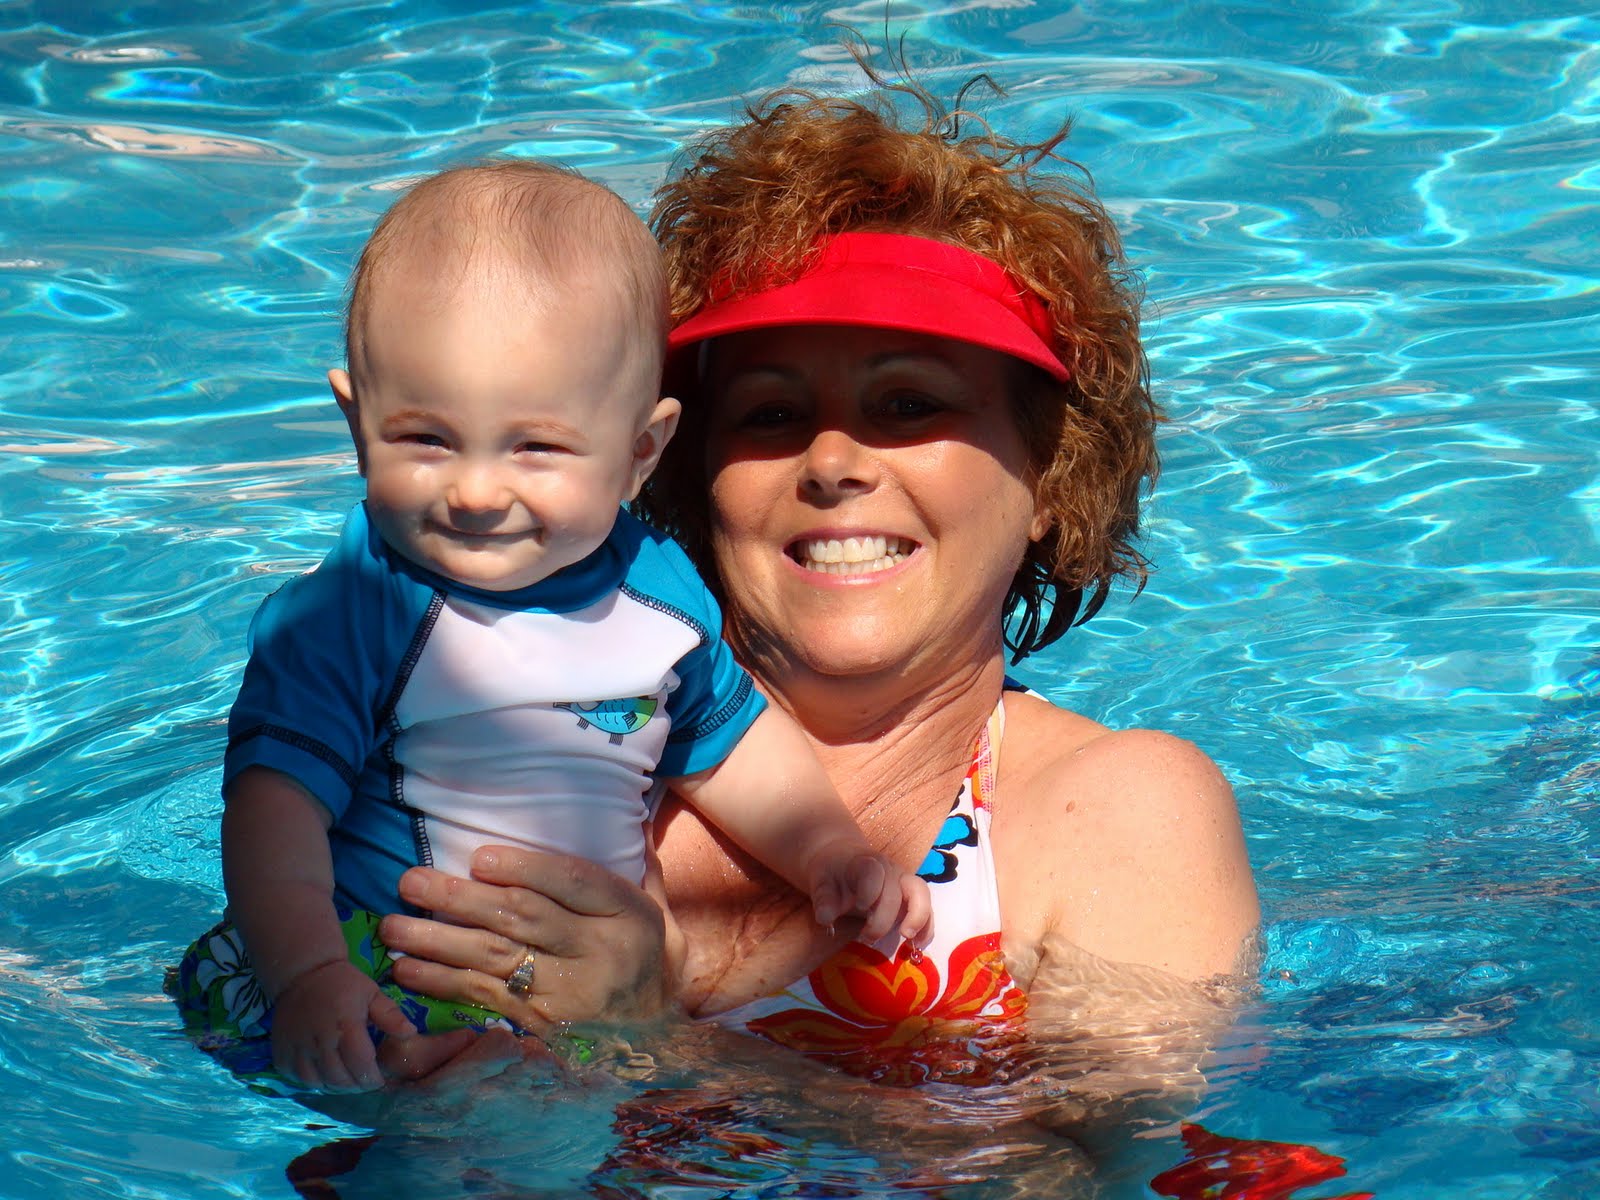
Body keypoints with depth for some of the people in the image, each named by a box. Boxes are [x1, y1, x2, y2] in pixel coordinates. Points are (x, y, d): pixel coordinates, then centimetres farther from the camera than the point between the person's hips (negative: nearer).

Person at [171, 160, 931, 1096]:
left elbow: (731, 745, 21)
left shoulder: (660, 591, 3)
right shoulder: (338, 623, -13)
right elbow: (276, 800, -20)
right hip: (385, 996, -3)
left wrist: (830, 852, 7)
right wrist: (307, 973, -35)